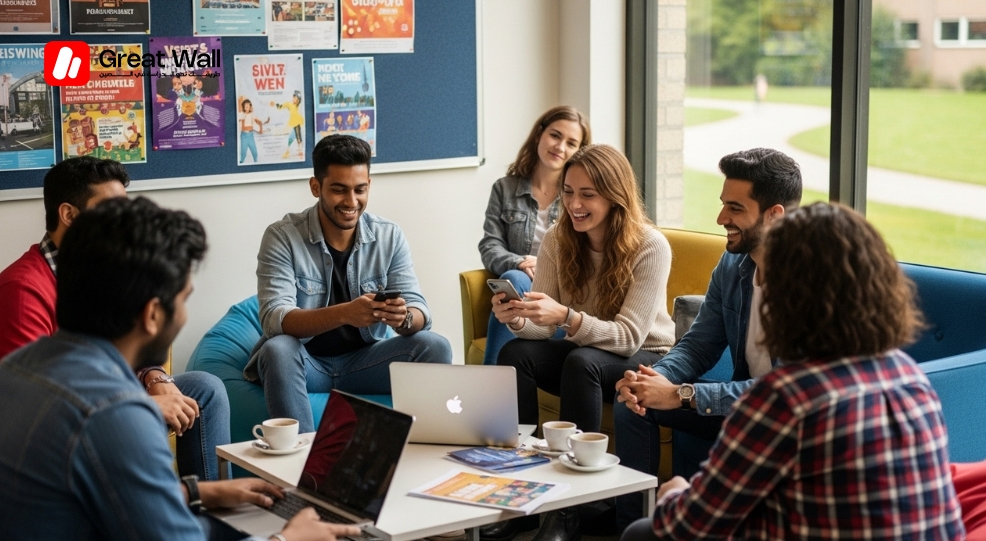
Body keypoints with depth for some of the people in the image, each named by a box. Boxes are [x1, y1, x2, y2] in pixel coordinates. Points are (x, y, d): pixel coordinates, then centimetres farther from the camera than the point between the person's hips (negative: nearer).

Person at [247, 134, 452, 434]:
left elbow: (419, 311, -8)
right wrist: (343, 313, -40)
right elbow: (274, 319, -23)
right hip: (305, 362, -2)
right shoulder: (282, 237, -11)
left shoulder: (390, 237, -2)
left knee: (434, 347, -21)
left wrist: (404, 318, -35)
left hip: (367, 360, 2)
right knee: (277, 350, -34)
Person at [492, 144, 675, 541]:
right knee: (514, 353, -25)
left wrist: (566, 317, -40)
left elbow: (629, 336, -24)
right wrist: (518, 319, -32)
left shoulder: (650, 247, -19)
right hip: (582, 350, 4)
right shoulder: (557, 240, -5)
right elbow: (544, 327, -8)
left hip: (643, 359, -4)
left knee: (581, 361, -36)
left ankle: (568, 509, -30)